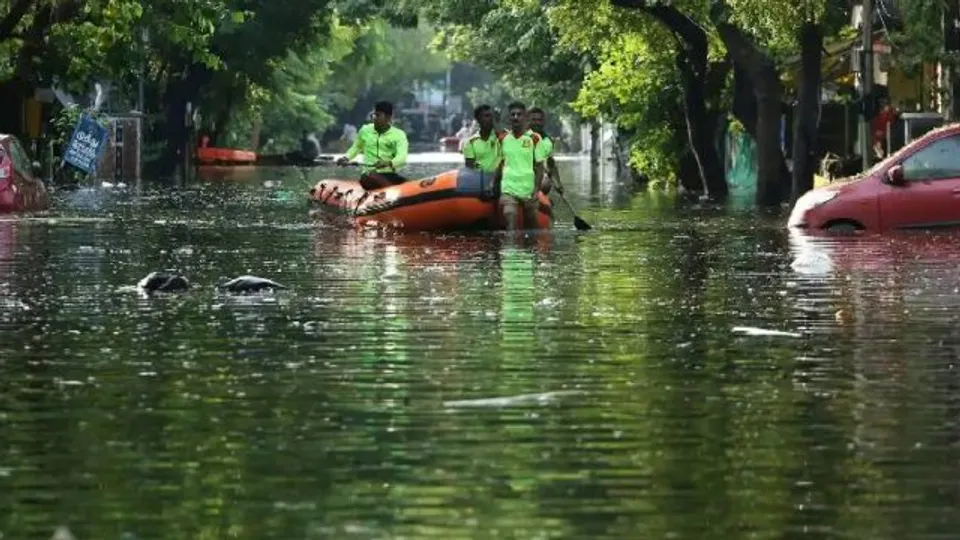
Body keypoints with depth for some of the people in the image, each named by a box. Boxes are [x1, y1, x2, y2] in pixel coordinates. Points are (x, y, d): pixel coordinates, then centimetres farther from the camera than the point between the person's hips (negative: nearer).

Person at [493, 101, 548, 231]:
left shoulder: (534, 139, -1)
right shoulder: (503, 138, 7)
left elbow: (539, 166, -2)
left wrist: (536, 190, -10)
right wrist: (493, 185, 10)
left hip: (529, 190, -1)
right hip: (508, 189, 1)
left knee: (530, 226, 8)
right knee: (511, 224, -17)